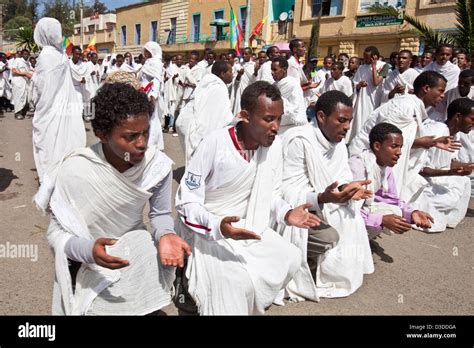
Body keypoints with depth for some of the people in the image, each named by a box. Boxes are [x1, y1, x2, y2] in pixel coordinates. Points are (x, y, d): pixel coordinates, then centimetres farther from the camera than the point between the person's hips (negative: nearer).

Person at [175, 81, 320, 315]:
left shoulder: (274, 145, -7)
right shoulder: (215, 144, -24)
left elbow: (270, 194, 6)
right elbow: (186, 202, -19)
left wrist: (286, 213, -15)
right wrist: (218, 226, -36)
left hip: (247, 227, 6)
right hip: (206, 231, -6)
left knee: (290, 259, -8)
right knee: (237, 281, -28)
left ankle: (250, 304, 16)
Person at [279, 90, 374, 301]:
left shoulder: (338, 143, 4)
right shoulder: (298, 140, -23)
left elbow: (341, 180, 5)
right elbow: (288, 194, -26)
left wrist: (347, 188, -19)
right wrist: (323, 198, -41)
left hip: (318, 210, 9)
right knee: (329, 236, -27)